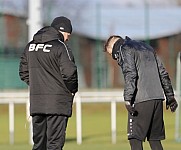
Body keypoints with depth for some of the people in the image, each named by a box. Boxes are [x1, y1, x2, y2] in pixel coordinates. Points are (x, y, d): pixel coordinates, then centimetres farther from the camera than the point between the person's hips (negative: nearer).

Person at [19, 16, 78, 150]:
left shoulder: (31, 46, 12)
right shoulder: (60, 46, -10)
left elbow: (23, 72, 15)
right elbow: (69, 73, -16)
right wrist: (73, 90, 0)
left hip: (36, 102, 6)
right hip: (57, 101, -6)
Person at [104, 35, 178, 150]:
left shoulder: (124, 49, 2)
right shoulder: (146, 47, 26)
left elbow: (130, 74, -14)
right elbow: (163, 73, 23)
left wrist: (128, 99, -20)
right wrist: (170, 96, 23)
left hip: (141, 100, -7)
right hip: (158, 97, 7)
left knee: (135, 138, -7)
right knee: (155, 139, 11)